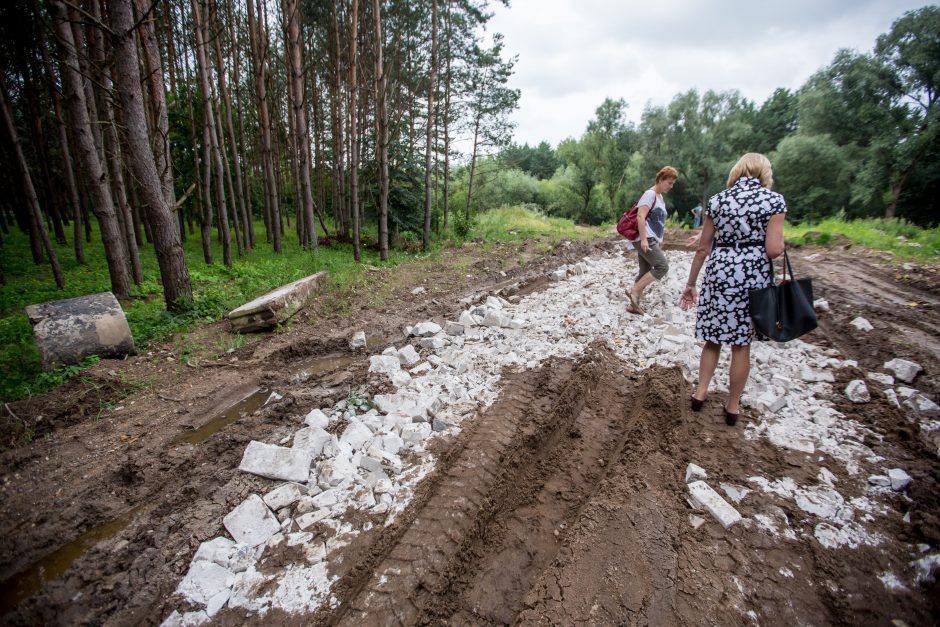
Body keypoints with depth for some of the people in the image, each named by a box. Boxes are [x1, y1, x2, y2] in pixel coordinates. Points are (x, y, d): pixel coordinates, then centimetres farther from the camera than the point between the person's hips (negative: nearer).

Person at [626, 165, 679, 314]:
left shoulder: (659, 197, 20)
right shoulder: (650, 194, -9)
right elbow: (640, 217, -20)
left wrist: (658, 240, 27)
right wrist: (643, 239, -27)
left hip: (651, 240, 10)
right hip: (645, 239, -10)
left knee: (645, 273, 7)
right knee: (662, 266, -16)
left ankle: (634, 305, 10)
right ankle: (634, 290, -12)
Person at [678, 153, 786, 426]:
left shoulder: (717, 199, 4)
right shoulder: (774, 199, -3)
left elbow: (703, 247, 4)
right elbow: (774, 249, -12)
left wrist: (690, 283, 11)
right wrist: (780, 242, 12)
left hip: (719, 274, 2)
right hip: (753, 277, -2)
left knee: (713, 338, 16)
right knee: (742, 344, 9)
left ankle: (700, 393, 19)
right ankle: (733, 406, 20)